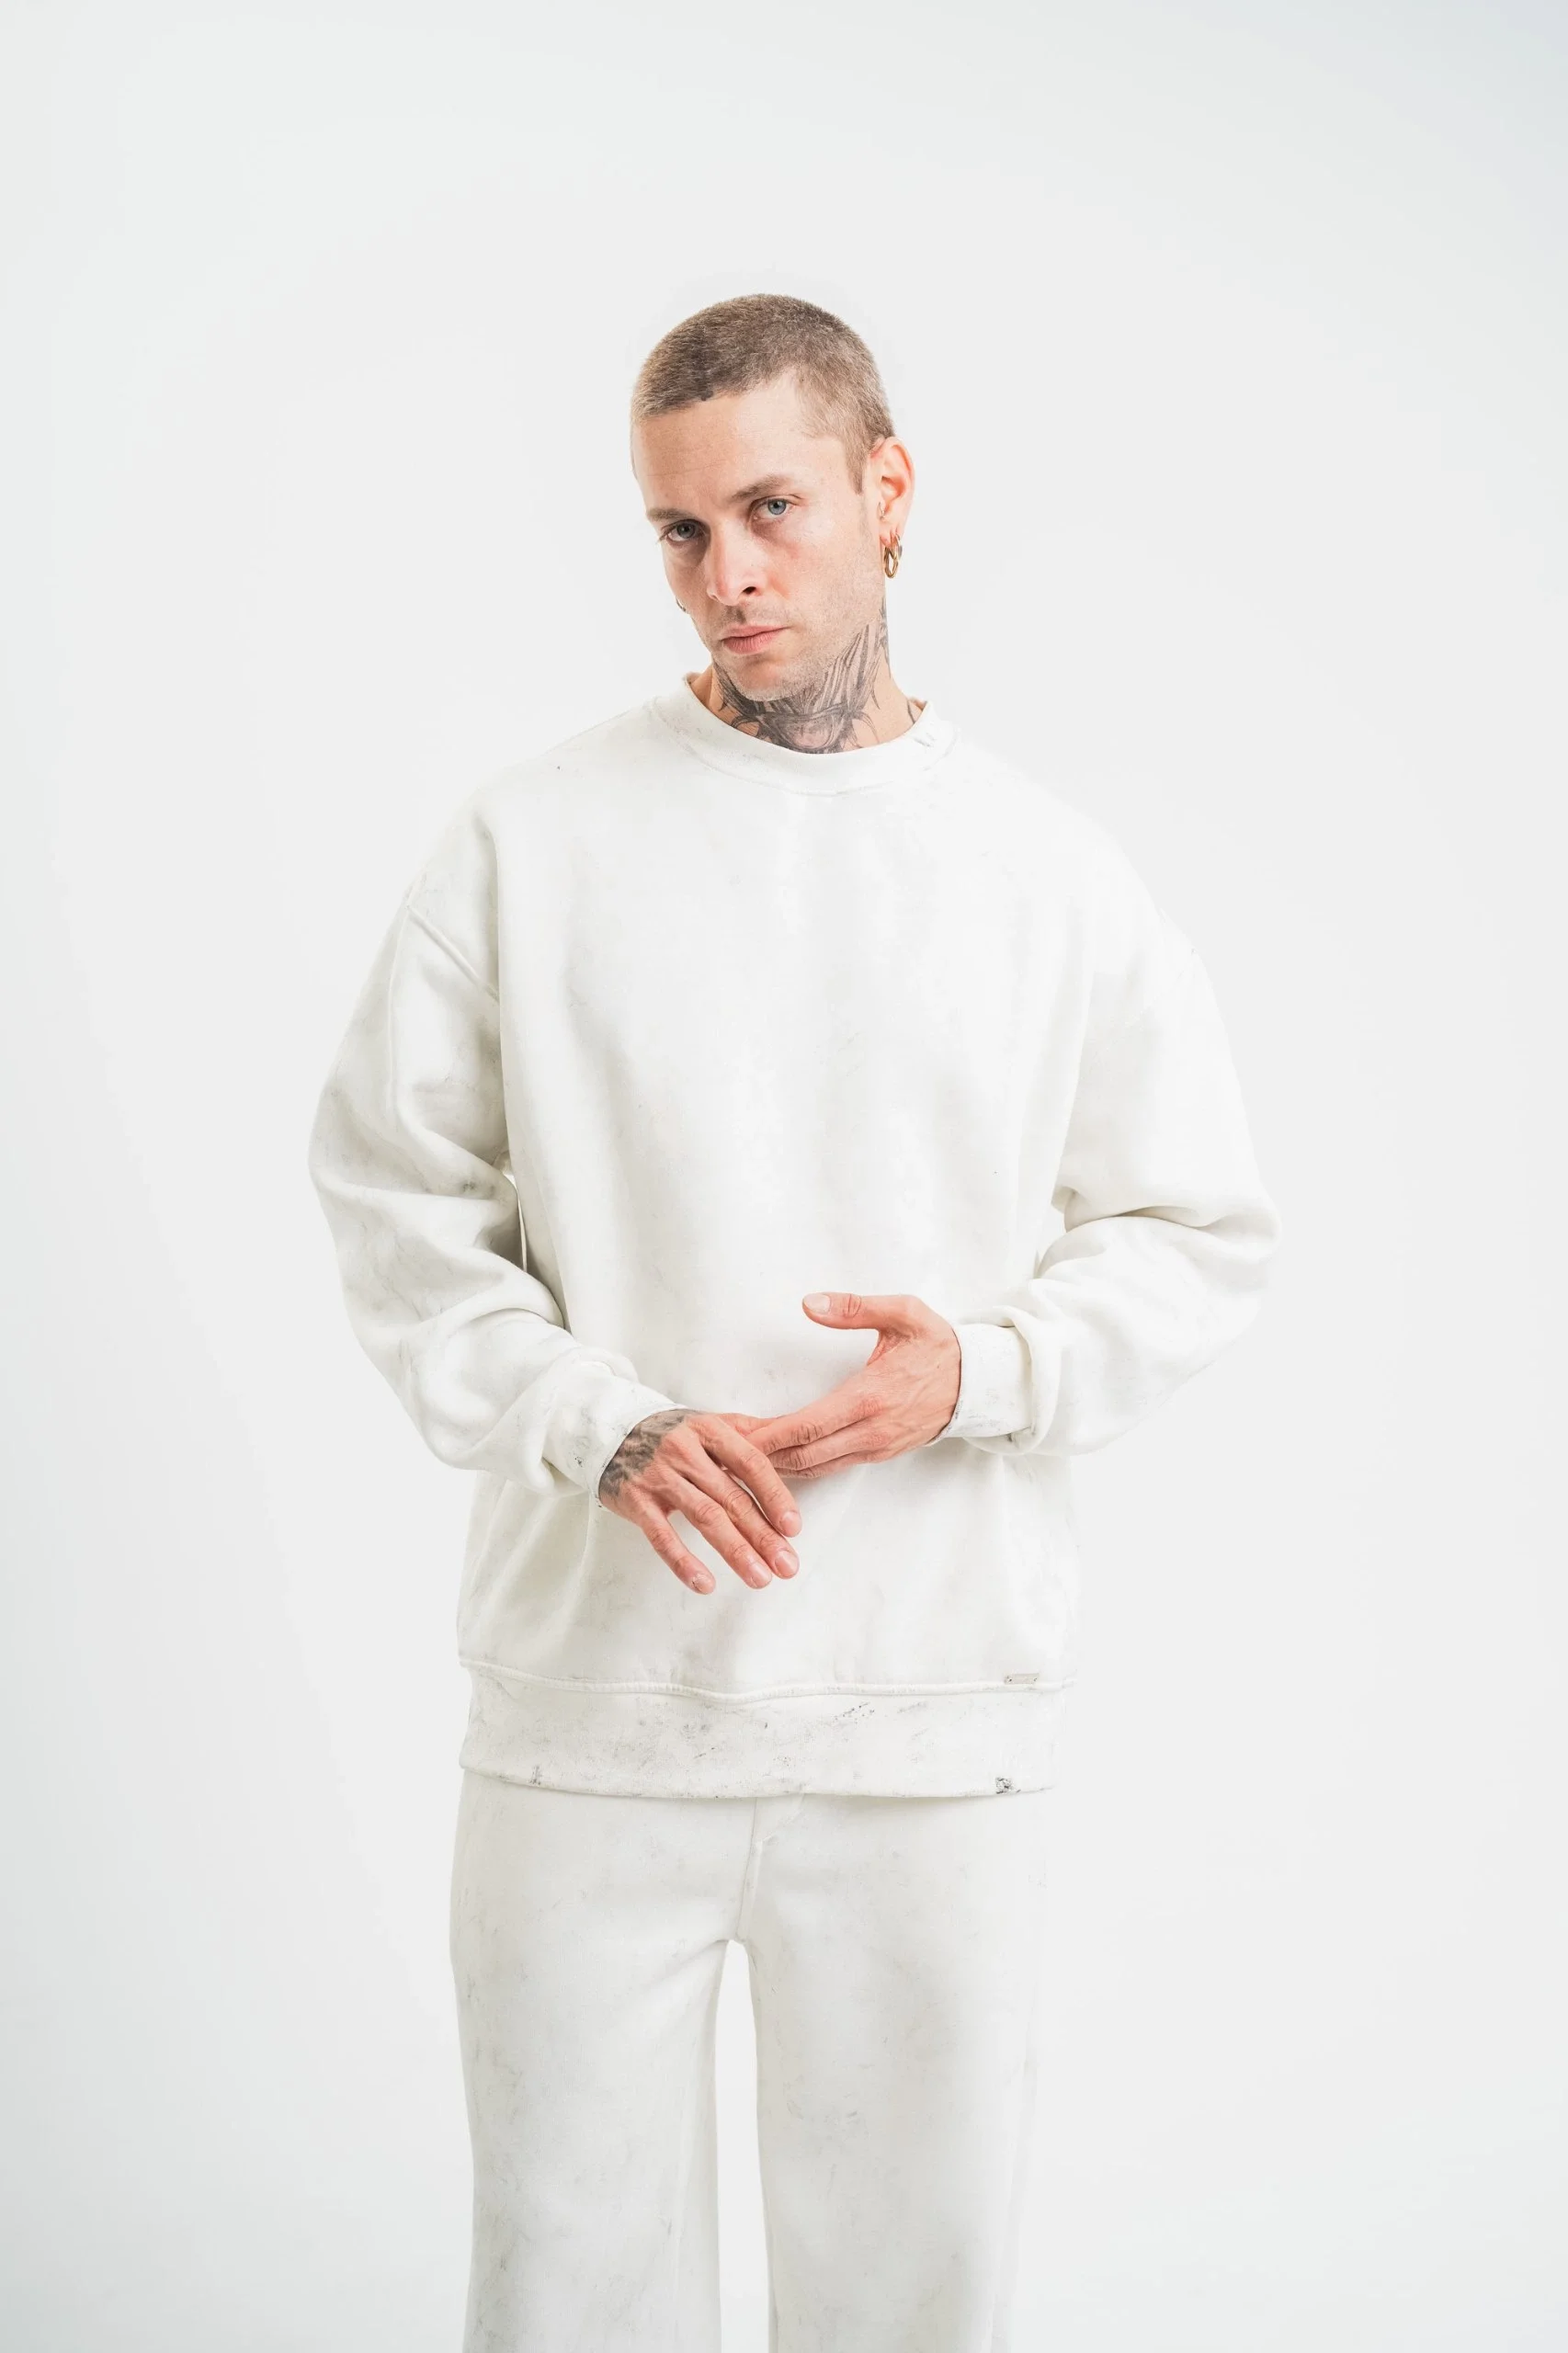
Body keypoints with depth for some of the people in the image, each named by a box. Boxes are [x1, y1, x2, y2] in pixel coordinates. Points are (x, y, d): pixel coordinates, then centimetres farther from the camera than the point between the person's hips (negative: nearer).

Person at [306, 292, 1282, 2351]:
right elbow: (394, 1193, 2)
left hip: (938, 1710, 1)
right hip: (591, 1688, 0)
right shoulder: (531, 840, 1)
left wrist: (981, 1370, -11)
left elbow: (1201, 1236, 7)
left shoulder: (1053, 872, 3)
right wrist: (603, 1427, -13)